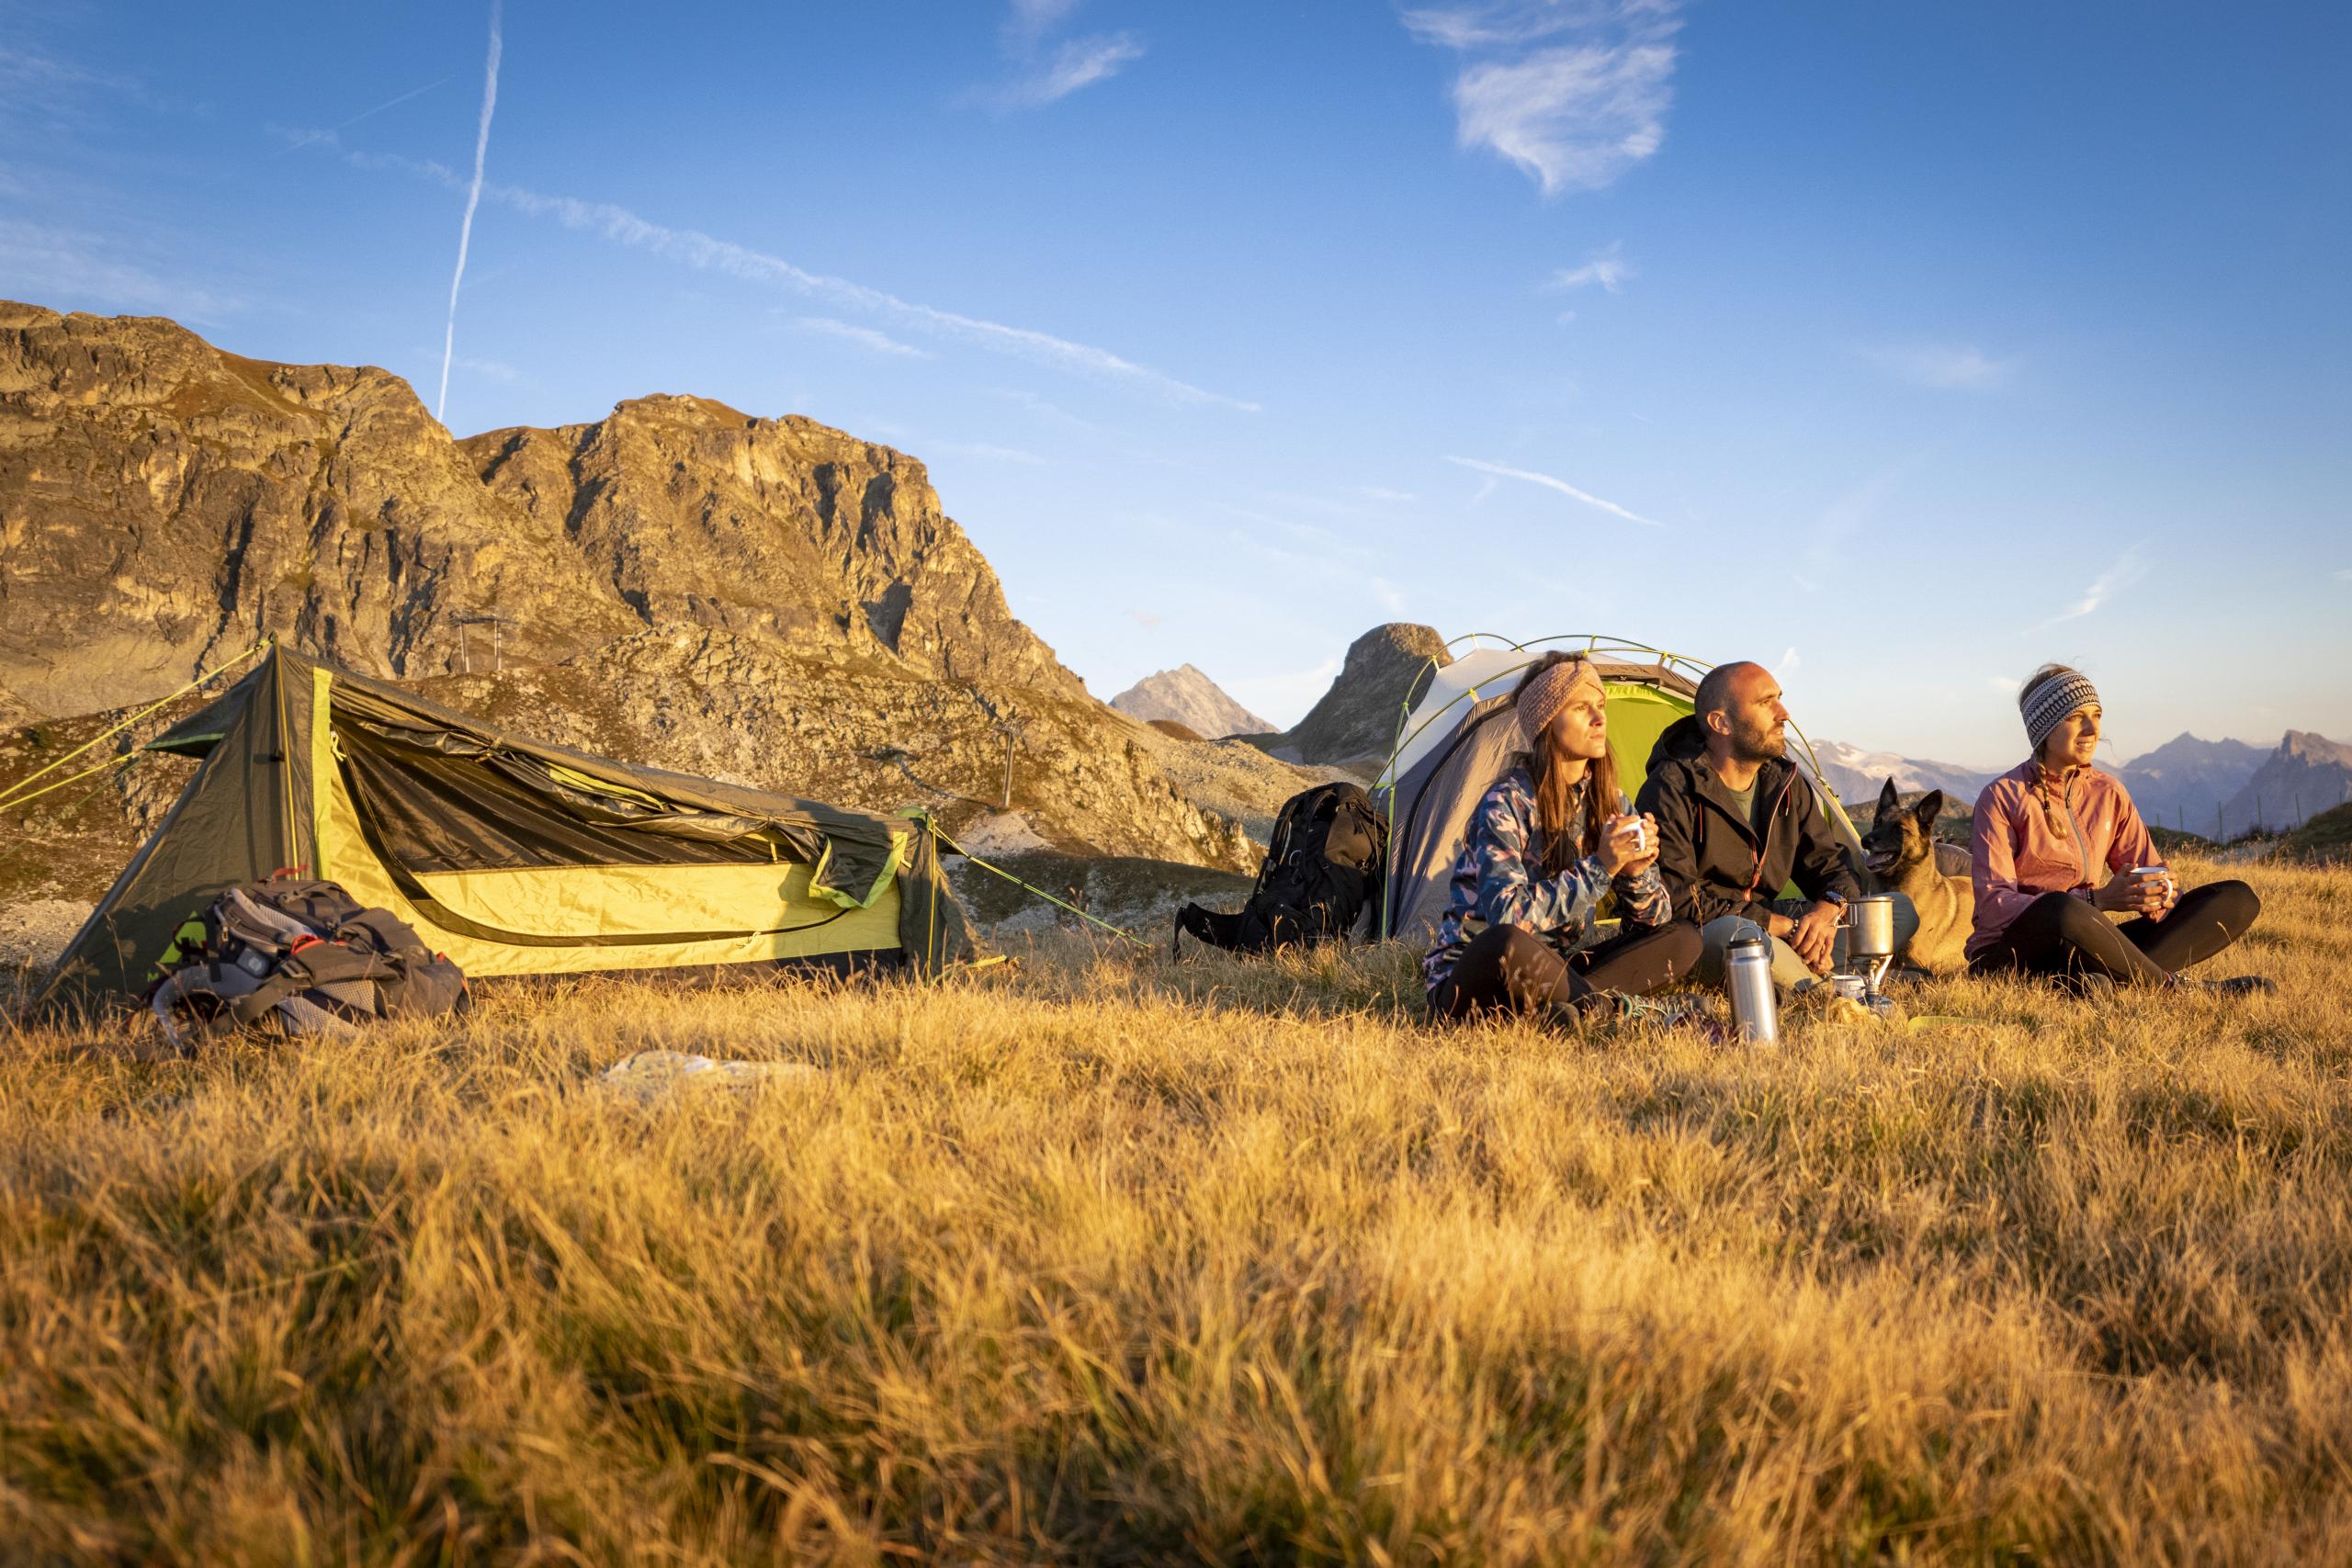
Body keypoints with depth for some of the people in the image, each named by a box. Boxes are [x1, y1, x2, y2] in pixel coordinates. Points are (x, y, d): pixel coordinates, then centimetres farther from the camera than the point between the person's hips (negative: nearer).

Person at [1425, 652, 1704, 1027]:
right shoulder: (1506, 804, -15)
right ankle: (1623, 1010, -23)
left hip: (1555, 971, 7)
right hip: (1474, 985, -7)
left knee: (1684, 941, -7)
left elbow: (1656, 921, 6)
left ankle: (1570, 1005, -24)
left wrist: (1636, 873, -16)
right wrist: (1598, 869, -27)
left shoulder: (1612, 803, 5)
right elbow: (1507, 918, -28)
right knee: (1508, 944, -41)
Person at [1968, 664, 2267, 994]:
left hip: (2080, 949, 7)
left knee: (2237, 898, -6)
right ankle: (2174, 986, -18)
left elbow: (2148, 874, 12)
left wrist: (2161, 894, -14)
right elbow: (1993, 907, -17)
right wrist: (2097, 899, -27)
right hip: (2008, 953, -6)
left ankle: (2107, 979, -30)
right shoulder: (2001, 797, -7)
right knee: (2060, 908, -42)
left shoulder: (2109, 793, 11)